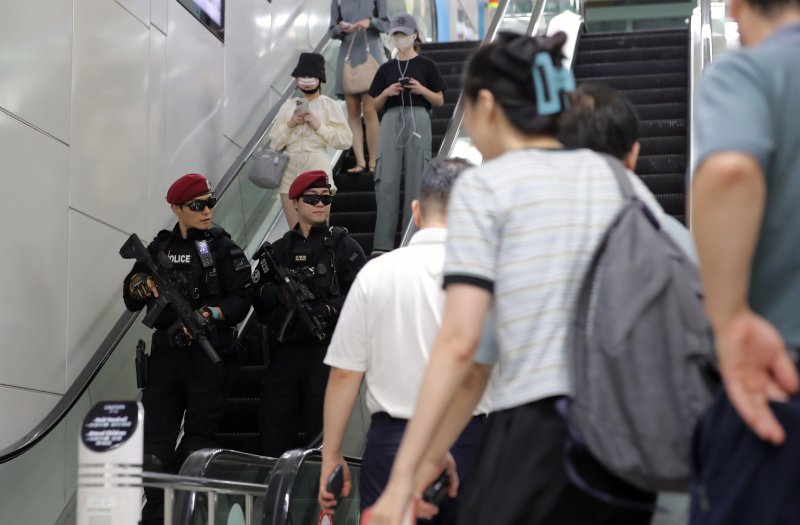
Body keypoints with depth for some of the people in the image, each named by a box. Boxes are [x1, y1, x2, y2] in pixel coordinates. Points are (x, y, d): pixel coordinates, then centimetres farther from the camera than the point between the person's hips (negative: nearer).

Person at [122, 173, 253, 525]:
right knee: (156, 434, 0)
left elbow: (241, 299, -5)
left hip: (209, 353, -3)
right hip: (166, 351, 3)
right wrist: (138, 285, -9)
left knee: (199, 434, 1)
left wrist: (209, 315, -21)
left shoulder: (222, 247, 1)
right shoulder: (159, 247, 12)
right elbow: (131, 300, 12)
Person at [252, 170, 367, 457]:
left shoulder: (344, 246, 5)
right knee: (274, 428, 5)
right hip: (285, 349, 4)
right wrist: (277, 294, -10)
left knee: (321, 431, -3)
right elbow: (257, 295, 9)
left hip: (327, 349, -4)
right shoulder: (280, 250, 16)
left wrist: (327, 309, -17)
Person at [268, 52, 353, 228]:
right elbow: (274, 142, 11)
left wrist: (319, 125, -9)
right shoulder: (288, 106, 13)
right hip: (291, 172, 4)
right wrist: (289, 124, -4)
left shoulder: (329, 105, 4)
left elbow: (346, 140, -3)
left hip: (317, 170, -3)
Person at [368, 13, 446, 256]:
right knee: (386, 181, -7)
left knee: (416, 180, -4)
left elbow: (439, 101, 8)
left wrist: (422, 90, -10)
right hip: (391, 121, 2)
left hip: (417, 119, -2)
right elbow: (375, 105, 16)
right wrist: (386, 93, -4)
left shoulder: (426, 65, 8)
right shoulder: (386, 69, 15)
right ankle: (383, 243, -9)